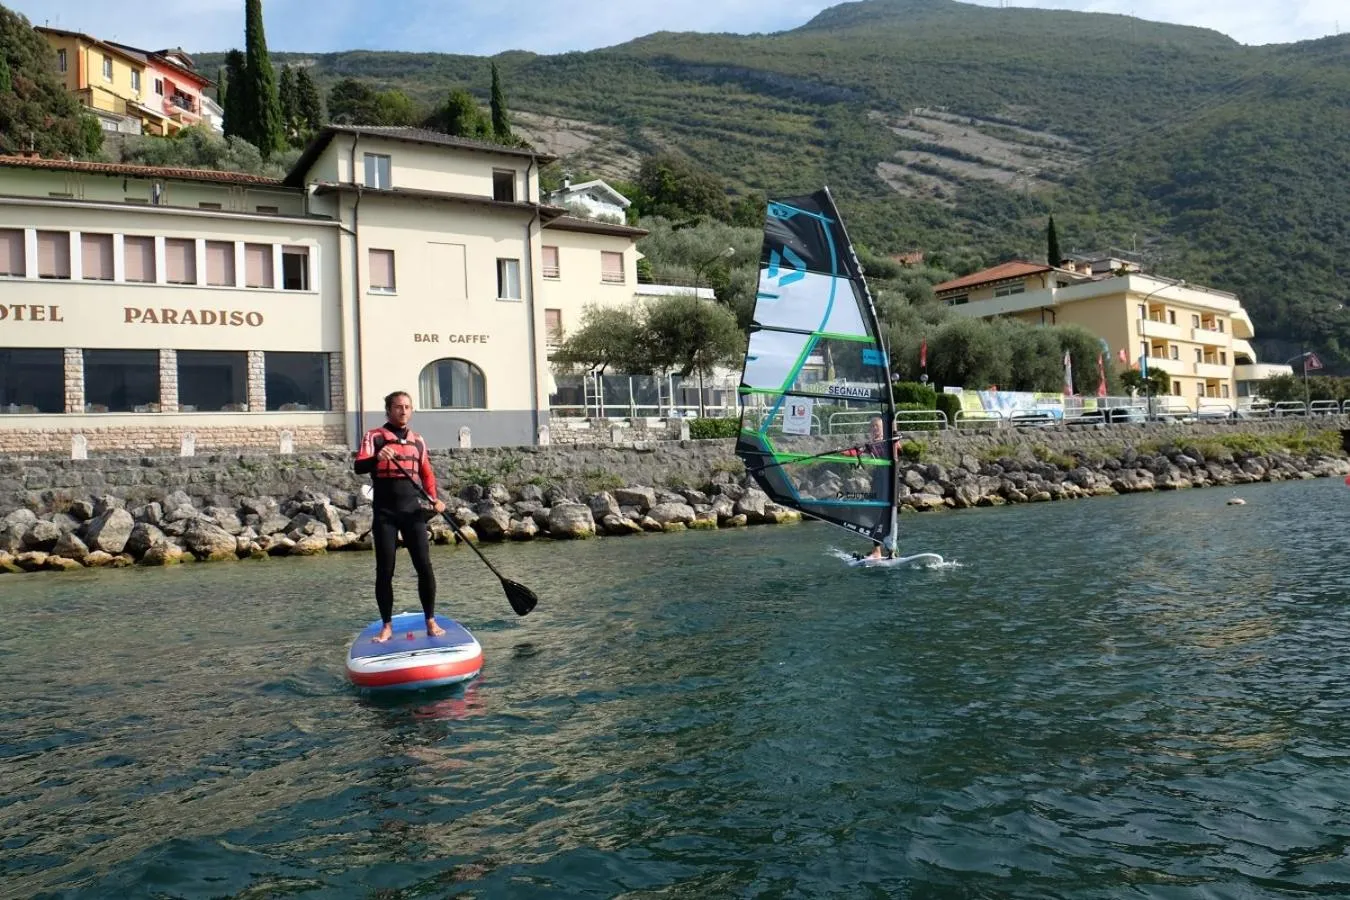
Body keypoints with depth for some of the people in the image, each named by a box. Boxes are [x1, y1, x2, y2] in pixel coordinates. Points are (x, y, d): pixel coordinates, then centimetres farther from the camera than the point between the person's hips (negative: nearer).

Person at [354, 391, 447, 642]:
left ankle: (431, 621, 6)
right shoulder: (374, 437, 0)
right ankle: (387, 625, 11)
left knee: (424, 567, -3)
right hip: (385, 513, -3)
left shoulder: (418, 440, 12)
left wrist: (435, 499, 0)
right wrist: (377, 458, -35)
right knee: (385, 571, 1)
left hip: (412, 511, 3)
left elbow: (427, 474, 17)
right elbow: (359, 467, -14)